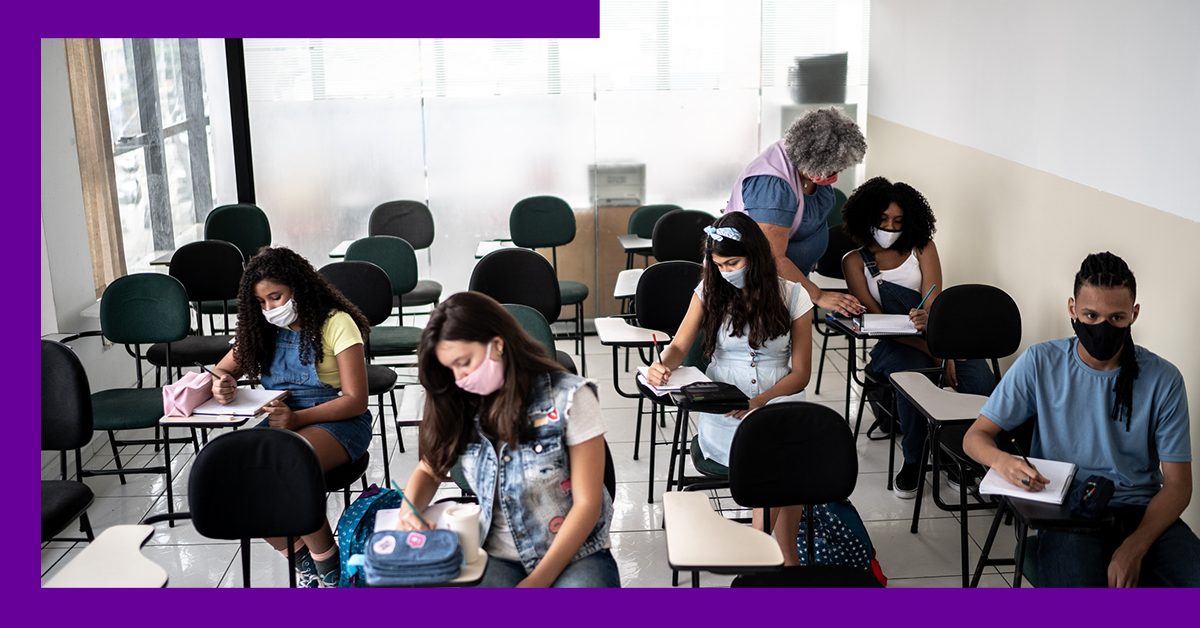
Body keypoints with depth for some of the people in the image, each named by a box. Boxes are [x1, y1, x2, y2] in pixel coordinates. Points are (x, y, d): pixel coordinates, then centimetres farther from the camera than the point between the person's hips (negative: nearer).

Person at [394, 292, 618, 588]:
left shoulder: (568, 397, -9)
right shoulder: (462, 407, 2)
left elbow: (587, 503, -9)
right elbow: (429, 469, 18)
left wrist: (537, 581, -16)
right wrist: (409, 514, -4)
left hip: (576, 555, -2)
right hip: (498, 559, 3)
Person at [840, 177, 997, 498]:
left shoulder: (922, 248, 9)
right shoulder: (855, 261, 4)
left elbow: (933, 297, -8)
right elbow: (875, 318, -6)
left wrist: (927, 319, -35)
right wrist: (933, 351, -18)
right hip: (892, 345, -2)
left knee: (981, 379, -27)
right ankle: (914, 460, -13)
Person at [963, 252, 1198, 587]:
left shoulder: (1163, 379, -1)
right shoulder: (1040, 363, -2)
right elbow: (975, 436, 0)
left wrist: (1134, 548, -18)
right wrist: (1002, 461, -25)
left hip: (1143, 512, 2)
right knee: (1073, 582, -32)